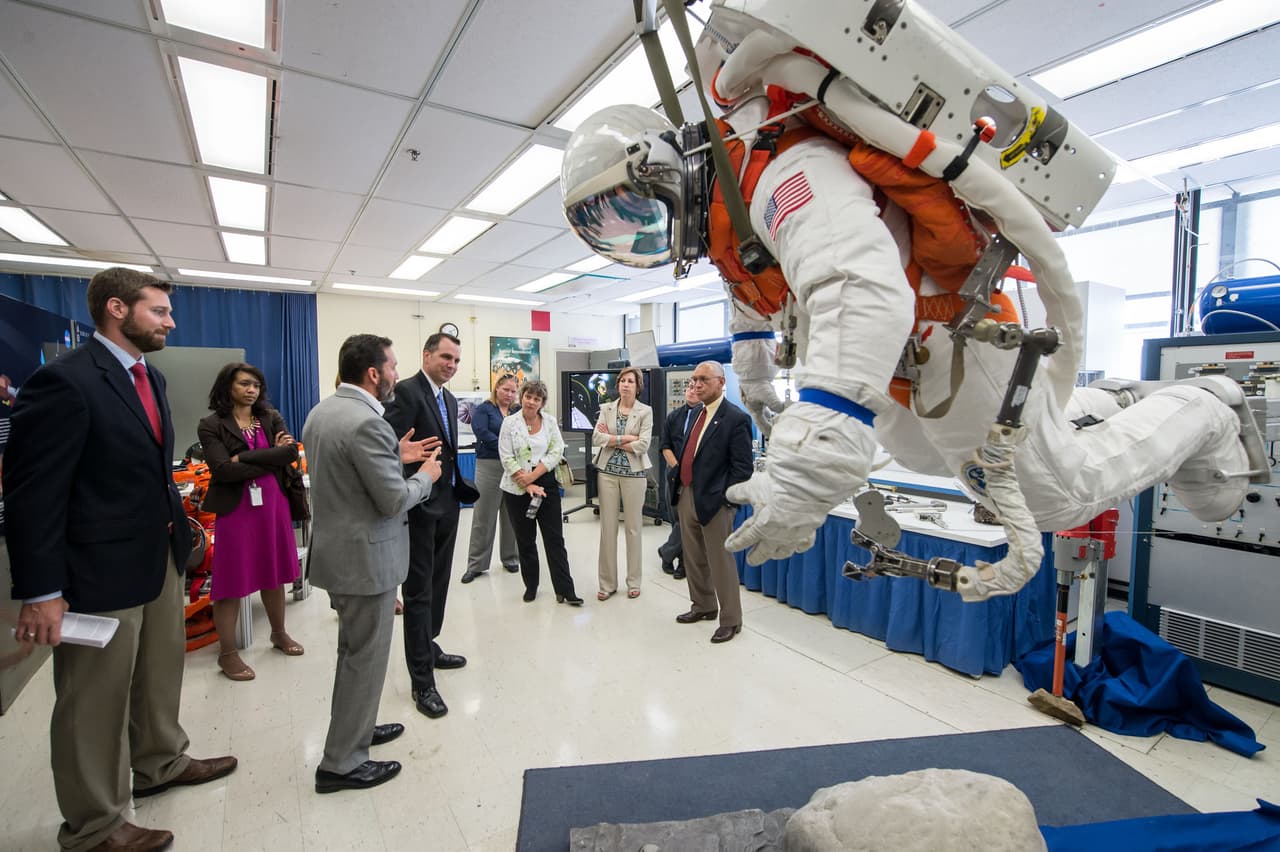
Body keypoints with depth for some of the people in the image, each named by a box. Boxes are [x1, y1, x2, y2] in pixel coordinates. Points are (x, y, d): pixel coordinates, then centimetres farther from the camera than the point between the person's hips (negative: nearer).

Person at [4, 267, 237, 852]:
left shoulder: (149, 376, 8)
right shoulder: (65, 380, -18)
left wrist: (176, 527, 13)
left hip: (160, 556, 8)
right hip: (101, 569, -8)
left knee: (161, 672, 24)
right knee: (94, 703, 10)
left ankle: (160, 763, 46)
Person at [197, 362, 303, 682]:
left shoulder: (271, 417, 5)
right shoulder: (211, 425, -4)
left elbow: (291, 451, -9)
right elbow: (223, 470, -16)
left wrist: (244, 458, -15)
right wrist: (271, 458, -12)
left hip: (273, 505, 4)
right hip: (235, 509, -3)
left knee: (274, 574, 15)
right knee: (231, 581, 4)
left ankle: (279, 633, 32)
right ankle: (227, 653, 18)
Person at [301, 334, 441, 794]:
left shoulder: (321, 411, 6)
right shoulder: (366, 422, -25)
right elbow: (395, 501, -23)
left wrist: (395, 456, 9)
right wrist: (425, 475, -5)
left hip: (336, 548, 10)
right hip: (365, 555, -10)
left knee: (353, 650, 25)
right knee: (366, 657, 6)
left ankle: (354, 726, 42)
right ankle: (342, 762, 20)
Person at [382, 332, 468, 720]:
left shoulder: (449, 399, 13)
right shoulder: (406, 392, -14)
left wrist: (456, 491, 16)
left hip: (447, 504, 8)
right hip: (419, 507, -8)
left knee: (438, 584, 19)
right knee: (419, 592, 0)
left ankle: (428, 649, 38)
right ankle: (422, 681, 10)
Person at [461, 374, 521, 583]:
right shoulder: (483, 409, 2)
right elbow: (483, 434, -12)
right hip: (489, 466, -3)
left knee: (511, 516, 11)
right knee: (483, 517, 3)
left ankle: (510, 558, 25)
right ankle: (476, 564, 12)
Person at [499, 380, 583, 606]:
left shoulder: (550, 421, 4)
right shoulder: (510, 423, -1)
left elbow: (556, 452, -3)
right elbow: (507, 458, -6)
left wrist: (533, 475, -14)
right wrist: (527, 485, -12)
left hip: (546, 485, 1)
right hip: (517, 489, 0)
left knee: (555, 538, -1)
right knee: (525, 540, 11)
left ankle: (565, 590, 3)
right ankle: (531, 585, 25)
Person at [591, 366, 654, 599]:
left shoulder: (645, 411, -2)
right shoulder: (606, 408, 6)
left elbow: (643, 445, -13)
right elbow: (596, 439, -6)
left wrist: (611, 439, -8)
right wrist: (626, 438, -13)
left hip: (634, 473, -2)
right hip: (607, 471, 2)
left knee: (633, 527, 6)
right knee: (607, 527, 5)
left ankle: (633, 581, 19)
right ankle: (607, 583, 16)